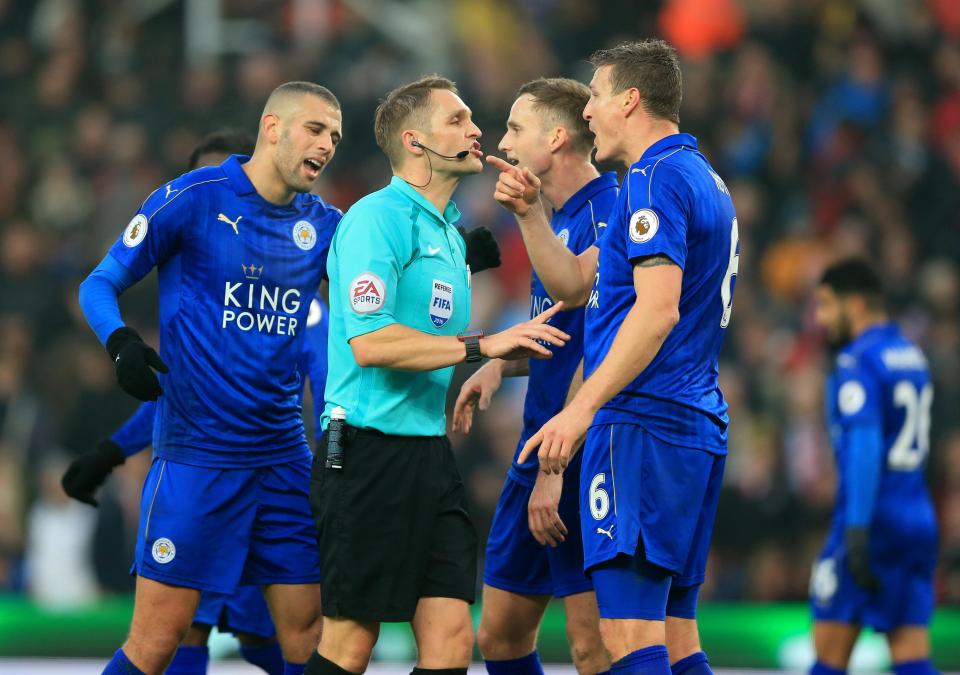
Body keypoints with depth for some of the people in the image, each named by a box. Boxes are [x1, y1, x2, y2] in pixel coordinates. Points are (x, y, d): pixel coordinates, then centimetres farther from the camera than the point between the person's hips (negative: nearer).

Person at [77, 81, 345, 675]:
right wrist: (121, 341, -22)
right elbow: (100, 285, -2)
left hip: (282, 456, 5)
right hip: (195, 455, -5)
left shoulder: (324, 224, 8)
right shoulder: (193, 198, -6)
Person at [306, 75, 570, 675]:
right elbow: (370, 342, -21)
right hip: (371, 451, -9)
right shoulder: (378, 218, -11)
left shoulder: (449, 231, 18)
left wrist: (511, 344, 17)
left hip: (430, 456, 9)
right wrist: (482, 344, -20)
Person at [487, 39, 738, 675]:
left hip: (642, 423, -10)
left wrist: (581, 409, -24)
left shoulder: (657, 177, -10)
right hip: (696, 427, 10)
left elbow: (658, 310, -21)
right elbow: (574, 283, 25)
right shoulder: (703, 179, 23)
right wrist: (531, 212, 12)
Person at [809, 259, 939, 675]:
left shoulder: (858, 362, -9)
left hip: (873, 517, -8)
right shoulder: (912, 356, 16)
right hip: (919, 520, 8)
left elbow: (864, 445, -20)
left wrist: (857, 530, -26)